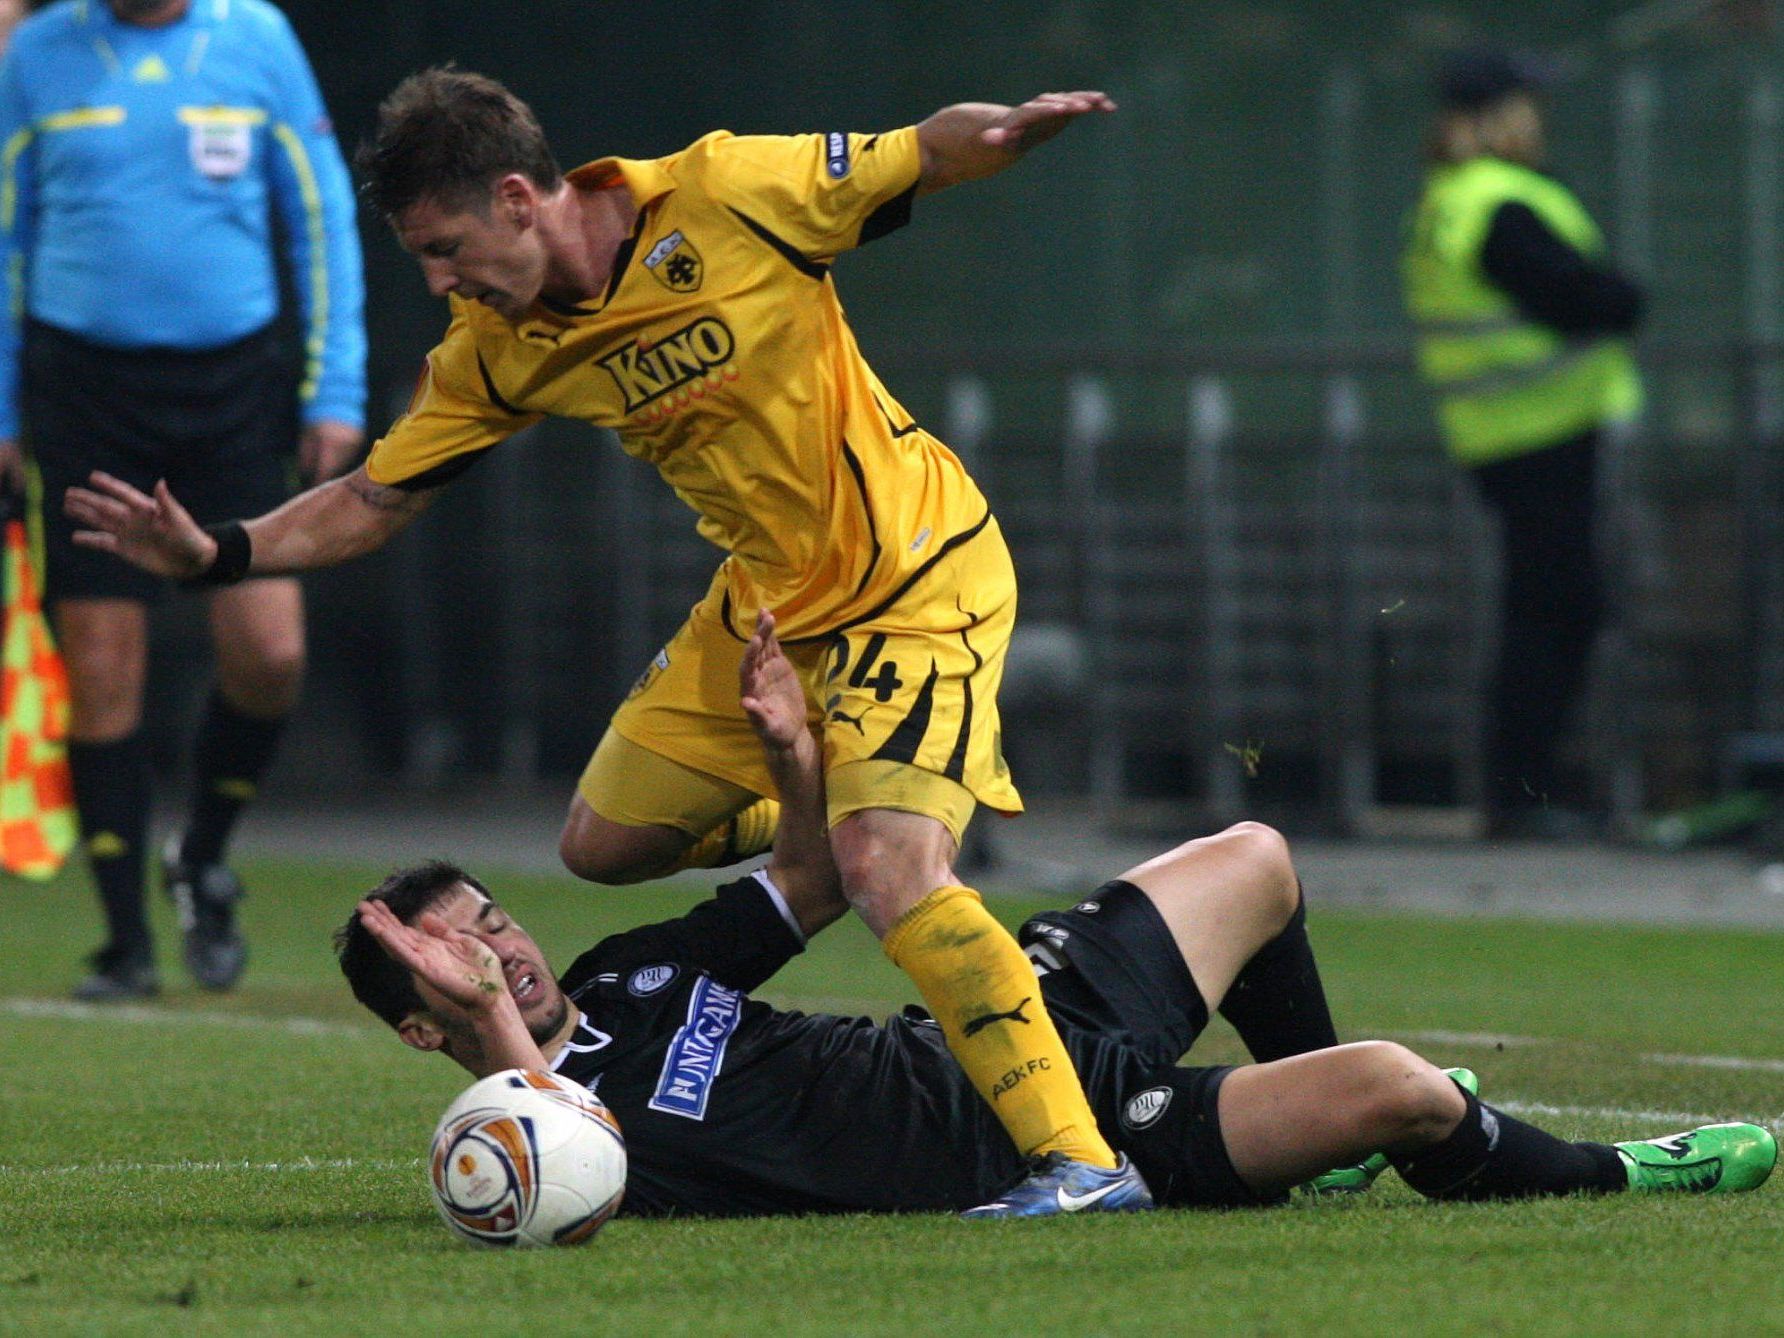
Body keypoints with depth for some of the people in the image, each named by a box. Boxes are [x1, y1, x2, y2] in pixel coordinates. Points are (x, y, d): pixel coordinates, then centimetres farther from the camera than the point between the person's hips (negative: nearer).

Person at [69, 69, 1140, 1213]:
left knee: (891, 874, -26)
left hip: (921, 581, -7)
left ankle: (1081, 1157, -24)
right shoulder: (496, 350, -3)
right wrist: (215, 554, -10)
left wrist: (1006, 130, -36)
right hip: (767, 604, 7)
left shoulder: (728, 195, -21)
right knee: (605, 844, 12)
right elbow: (371, 503, 6)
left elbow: (931, 154, -13)